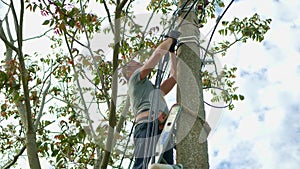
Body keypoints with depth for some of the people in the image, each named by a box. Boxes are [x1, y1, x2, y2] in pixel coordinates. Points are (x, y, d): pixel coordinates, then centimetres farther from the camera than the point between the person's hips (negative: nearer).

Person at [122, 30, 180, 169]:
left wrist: (172, 51, 49)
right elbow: (159, 52, 16)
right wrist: (171, 38, 32)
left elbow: (174, 77, 43)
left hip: (162, 131, 8)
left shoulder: (153, 91, 42)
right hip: (149, 126, -8)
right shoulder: (135, 78, 19)